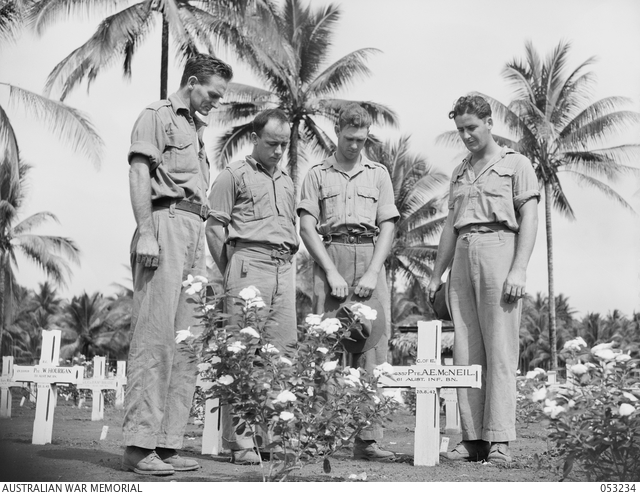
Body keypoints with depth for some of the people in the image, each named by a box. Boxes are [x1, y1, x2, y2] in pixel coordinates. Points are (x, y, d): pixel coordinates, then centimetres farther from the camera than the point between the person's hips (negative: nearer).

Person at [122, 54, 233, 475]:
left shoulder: (196, 128, 28)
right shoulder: (158, 115, 4)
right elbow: (139, 174, -8)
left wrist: (205, 251, 18)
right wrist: (146, 233, -19)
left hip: (195, 232, 8)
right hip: (167, 223, -8)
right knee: (155, 334, -13)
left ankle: (168, 444, 5)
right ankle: (139, 444, -12)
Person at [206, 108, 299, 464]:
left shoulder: (287, 181, 25)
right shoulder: (234, 175, 6)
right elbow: (215, 227, 0)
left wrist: (288, 260, 14)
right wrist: (232, 273, 0)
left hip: (284, 269, 6)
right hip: (249, 261, -6)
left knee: (284, 349, 0)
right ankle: (240, 441, -7)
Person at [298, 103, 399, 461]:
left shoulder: (378, 174, 17)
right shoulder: (318, 174, 13)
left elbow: (388, 228, 9)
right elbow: (307, 227, 4)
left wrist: (372, 274, -5)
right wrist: (332, 273, -7)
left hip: (371, 260, 1)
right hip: (330, 258, -1)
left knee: (373, 346, -6)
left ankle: (369, 438, -6)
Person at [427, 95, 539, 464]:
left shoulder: (516, 164, 6)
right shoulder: (459, 173, 23)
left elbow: (530, 220, -3)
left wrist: (519, 269, -14)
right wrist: (437, 274, 17)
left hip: (498, 248, -6)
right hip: (463, 257, 6)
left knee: (500, 350, -9)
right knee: (465, 352, 1)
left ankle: (500, 441, -9)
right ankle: (472, 438, 4)